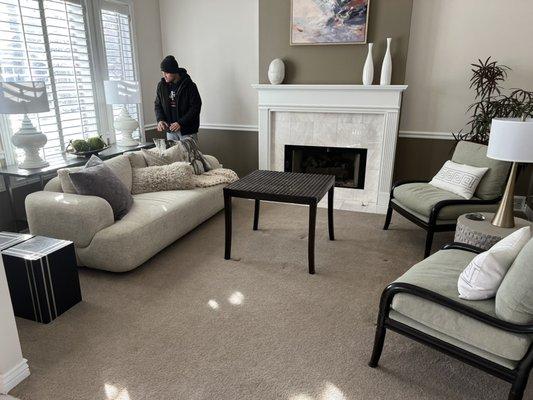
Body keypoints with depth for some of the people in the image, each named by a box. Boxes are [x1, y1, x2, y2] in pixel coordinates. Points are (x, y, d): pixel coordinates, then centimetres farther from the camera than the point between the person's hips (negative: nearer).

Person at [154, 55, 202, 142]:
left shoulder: (189, 85, -12)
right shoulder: (161, 85, 3)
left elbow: (196, 107, -13)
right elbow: (158, 105, 11)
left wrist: (181, 123, -21)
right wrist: (160, 120, -9)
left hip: (187, 130, -4)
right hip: (170, 130, 5)